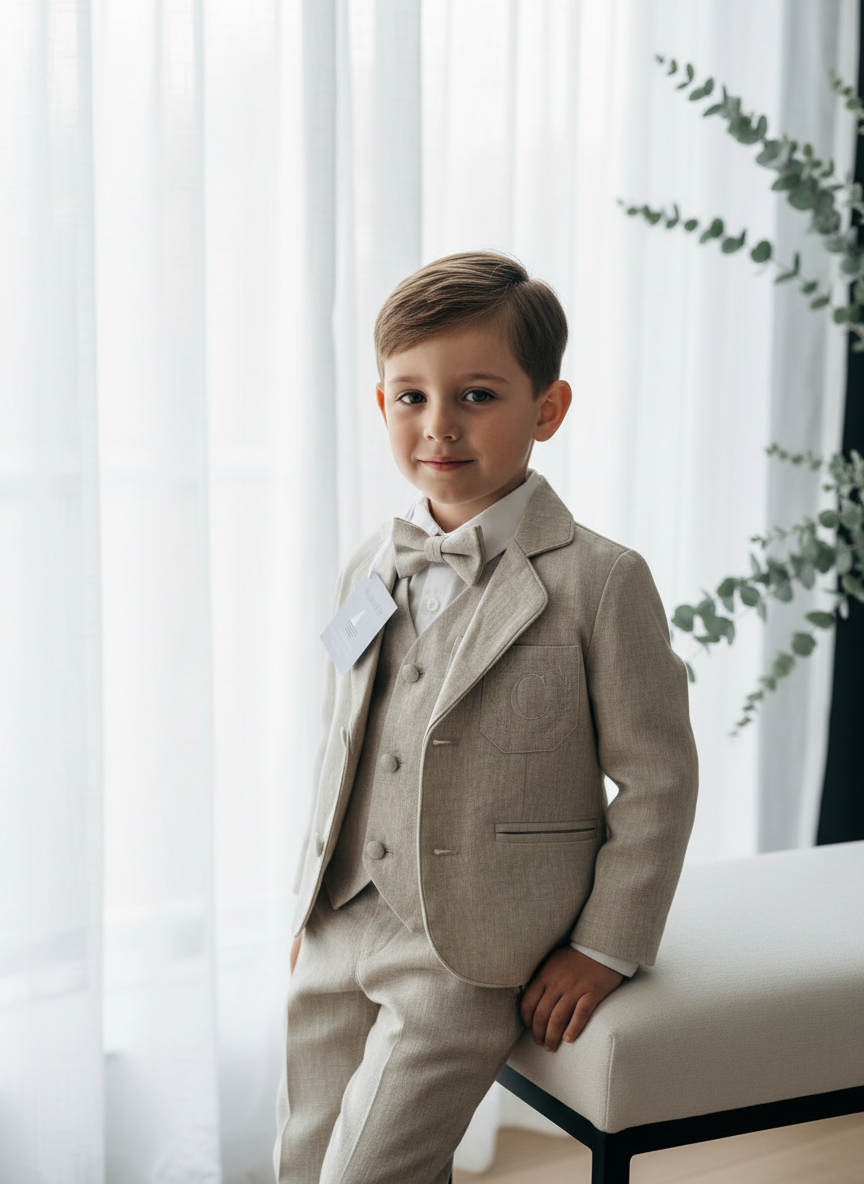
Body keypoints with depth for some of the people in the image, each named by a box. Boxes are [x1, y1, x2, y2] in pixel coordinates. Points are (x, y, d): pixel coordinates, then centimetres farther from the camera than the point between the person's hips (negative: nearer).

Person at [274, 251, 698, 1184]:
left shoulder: (600, 581, -13)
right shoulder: (369, 573, 5)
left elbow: (658, 777, -9)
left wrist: (605, 948, -9)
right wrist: (311, 907, 14)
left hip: (472, 963, -6)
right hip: (340, 934, 6)